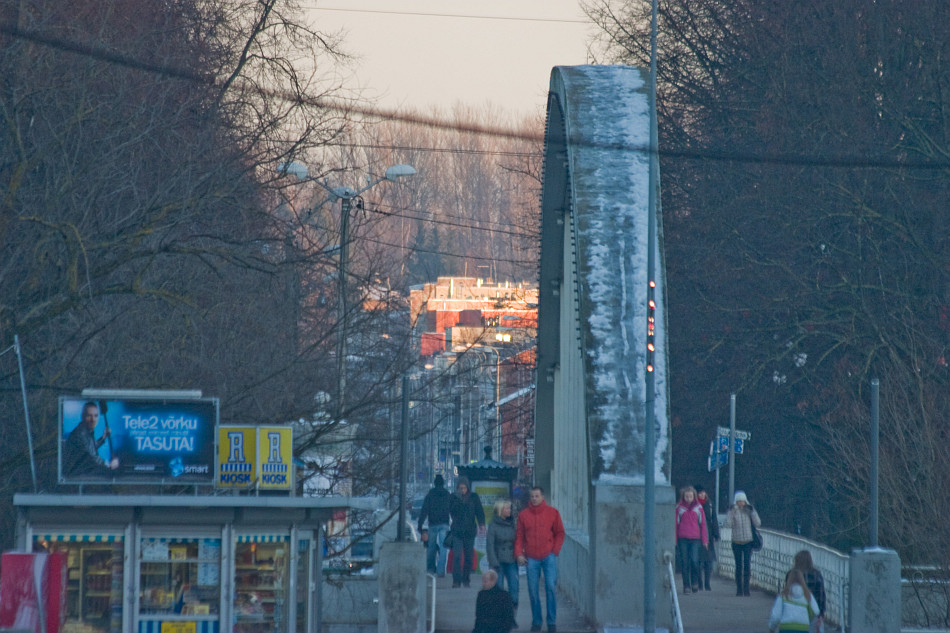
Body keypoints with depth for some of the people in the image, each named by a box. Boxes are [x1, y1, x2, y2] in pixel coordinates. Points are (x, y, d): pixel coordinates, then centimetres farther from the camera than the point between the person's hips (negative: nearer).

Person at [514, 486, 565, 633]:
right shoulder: (524, 515, 6)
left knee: (551, 587, -9)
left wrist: (555, 550, -3)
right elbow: (519, 536, 8)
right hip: (531, 557, 2)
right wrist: (518, 553, -3)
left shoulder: (552, 513, 4)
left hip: (548, 556, -1)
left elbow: (559, 533, 8)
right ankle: (536, 621, 12)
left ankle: (552, 621, -1)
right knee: (533, 590, 2)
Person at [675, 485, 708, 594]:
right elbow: (676, 524, 9)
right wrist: (675, 540, 5)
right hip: (683, 539, 1)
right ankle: (686, 586, 8)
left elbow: (703, 524, 10)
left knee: (694, 560, -15)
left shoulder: (698, 507, 7)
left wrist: (704, 540, 6)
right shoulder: (679, 507, 6)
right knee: (685, 562, 0)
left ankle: (695, 582, 6)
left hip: (695, 538, -1)